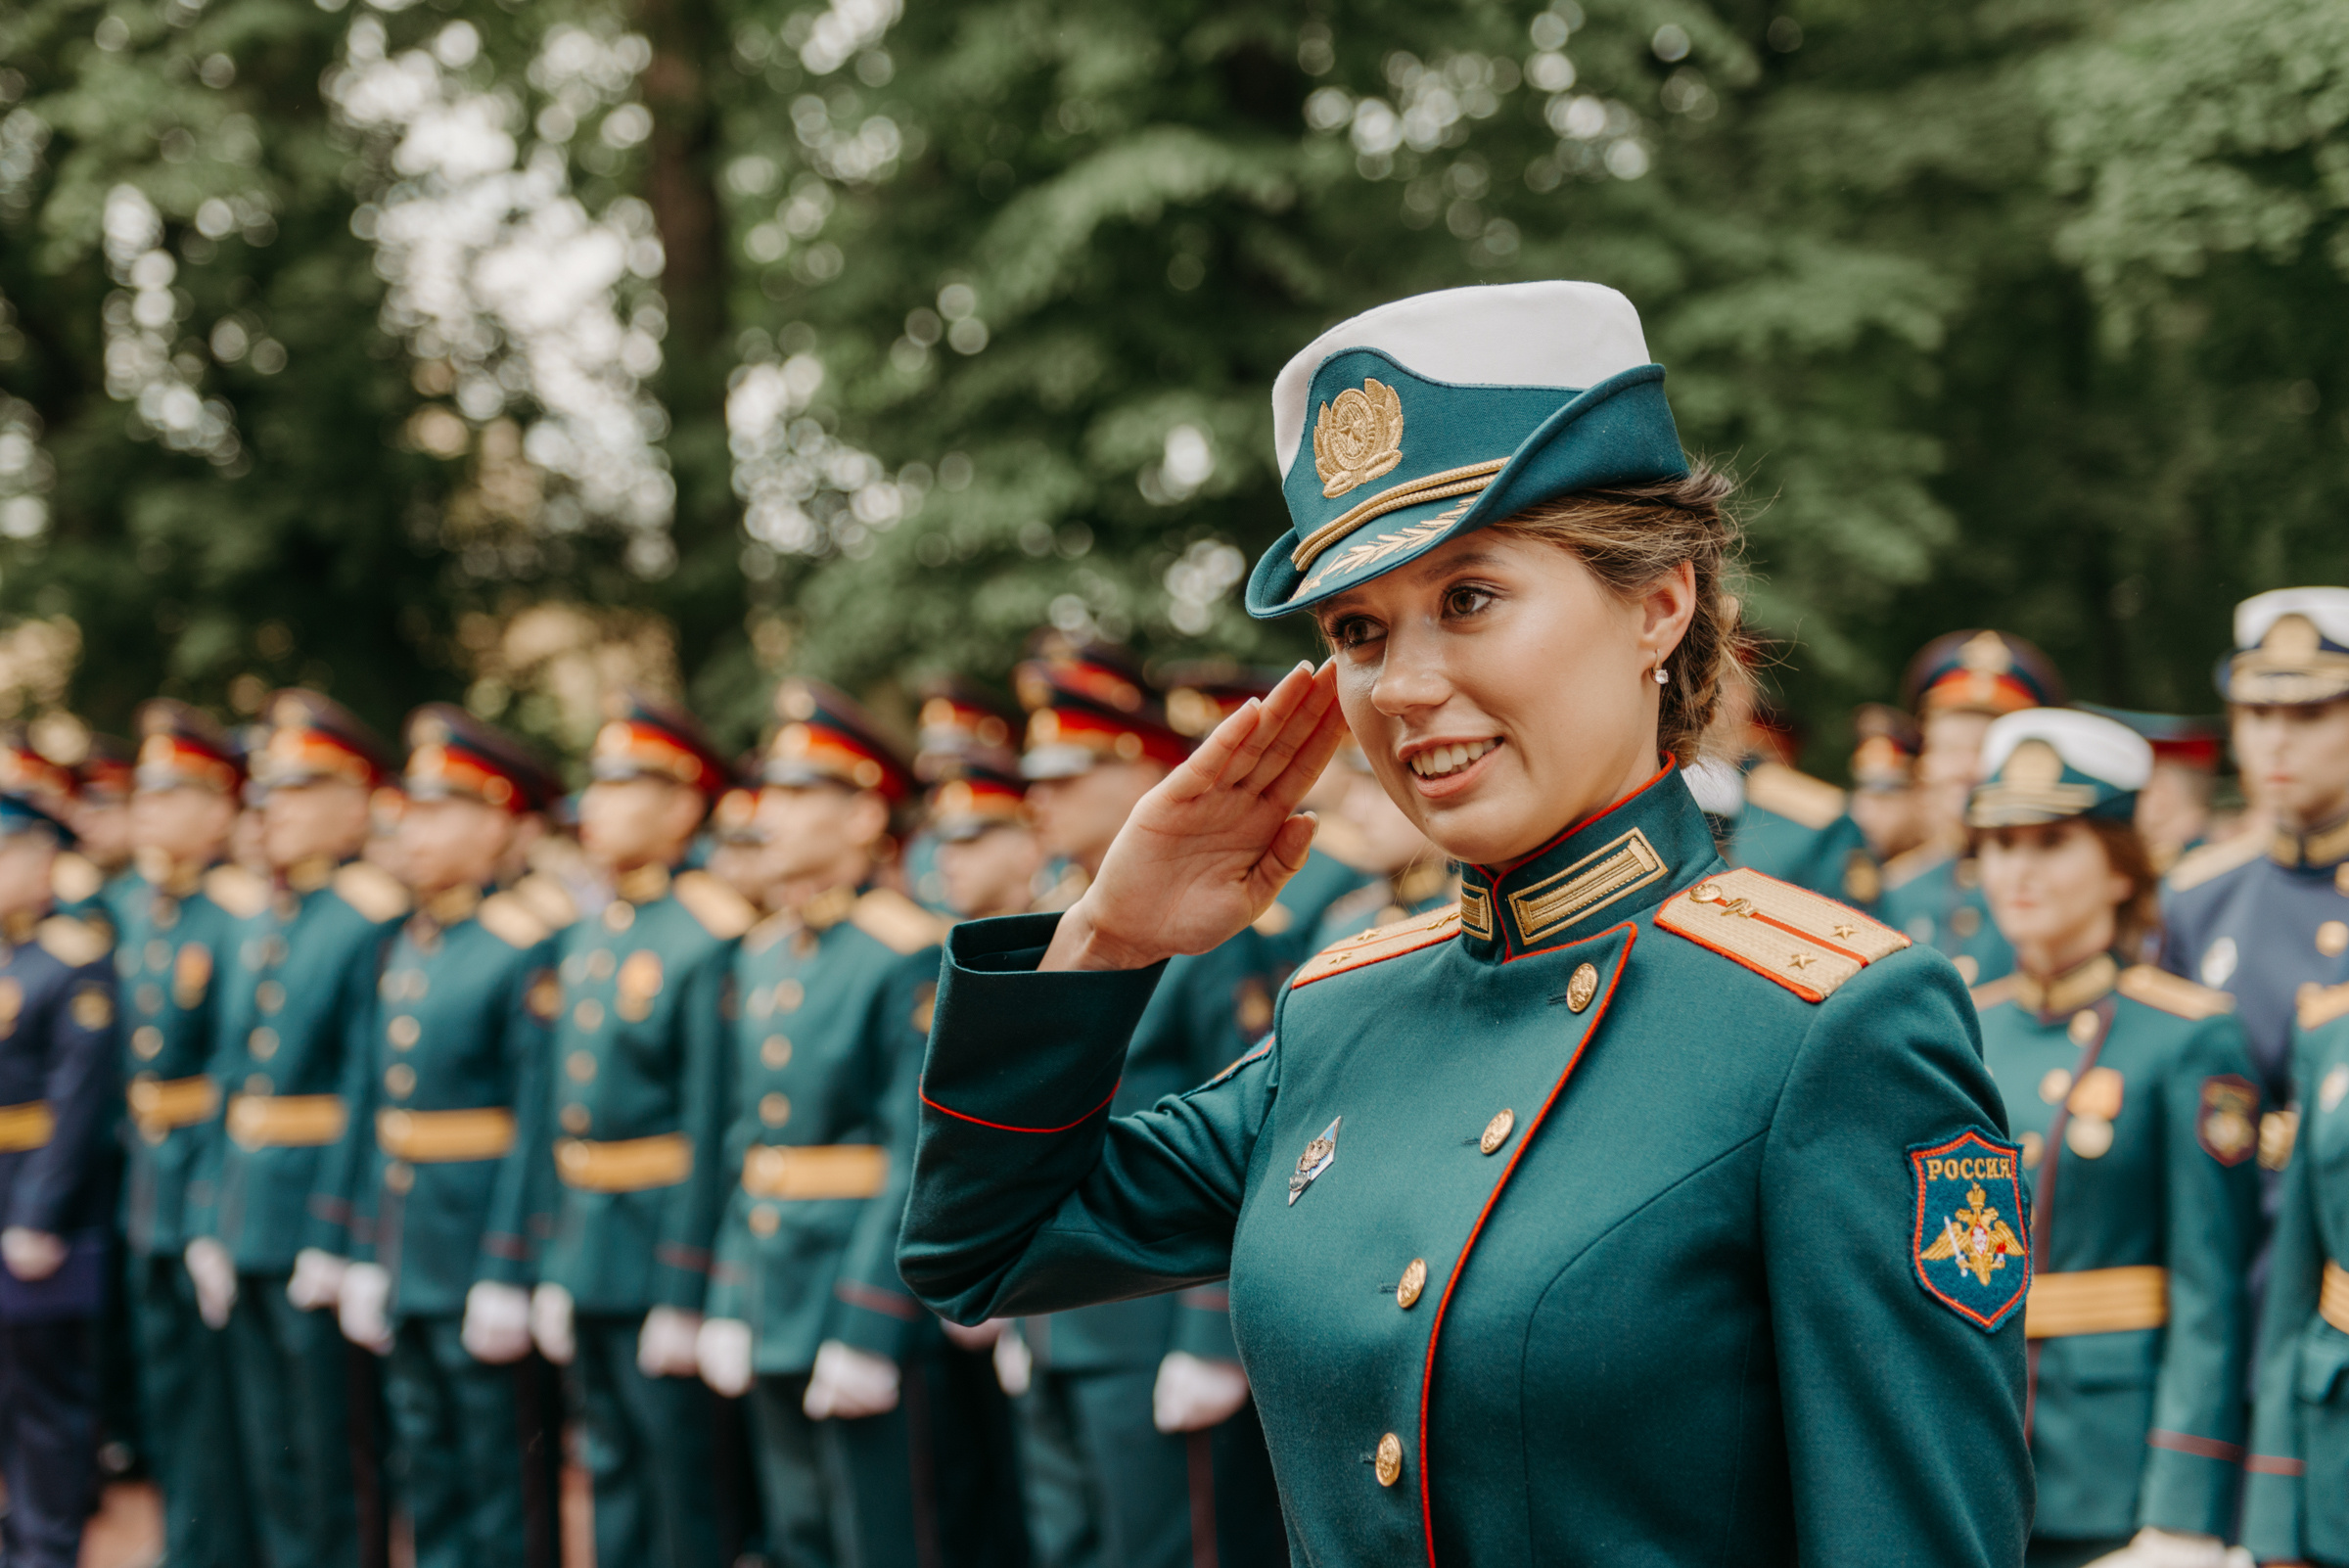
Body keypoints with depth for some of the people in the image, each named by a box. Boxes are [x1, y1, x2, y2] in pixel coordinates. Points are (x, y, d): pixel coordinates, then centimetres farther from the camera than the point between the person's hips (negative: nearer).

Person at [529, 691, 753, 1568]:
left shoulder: (706, 939, -13)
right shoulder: (588, 936, 11)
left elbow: (711, 1125, -16)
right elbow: (567, 1111, 14)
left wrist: (684, 1295, -17)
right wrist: (556, 1268, 13)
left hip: (663, 1243, -8)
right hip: (586, 1245, 8)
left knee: (681, 1482, 1)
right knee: (612, 1473, 15)